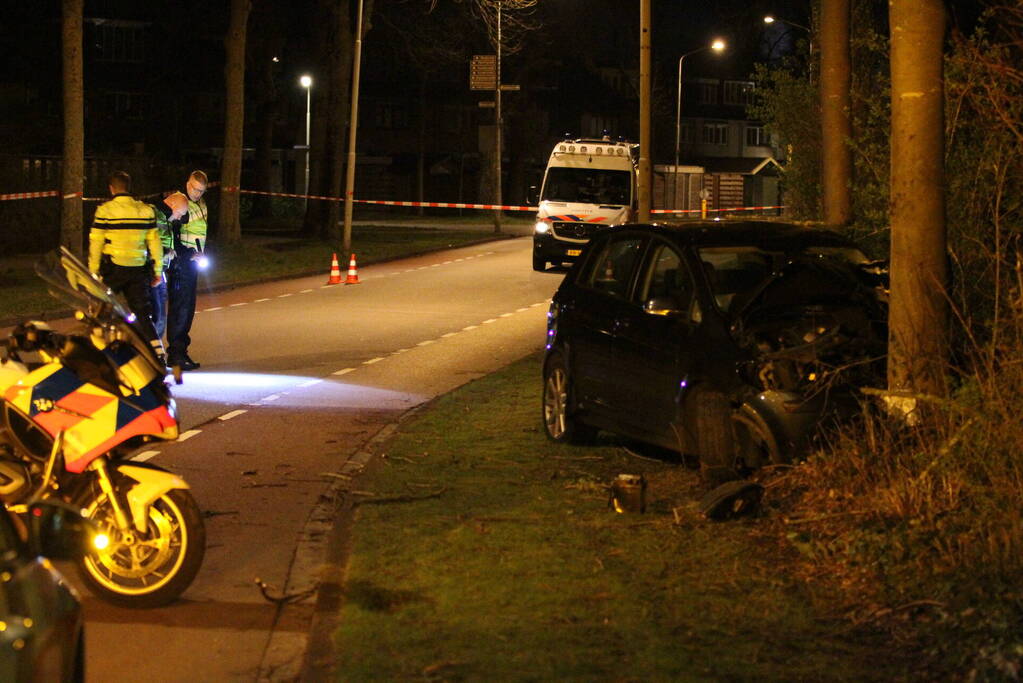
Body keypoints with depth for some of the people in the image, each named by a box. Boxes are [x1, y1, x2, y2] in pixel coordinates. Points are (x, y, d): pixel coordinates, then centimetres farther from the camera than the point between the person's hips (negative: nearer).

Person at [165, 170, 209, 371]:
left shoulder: (201, 205, 15)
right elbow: (171, 236, -19)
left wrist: (201, 254, 15)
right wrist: (189, 255, -22)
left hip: (192, 263, 9)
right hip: (179, 263, -9)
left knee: (188, 307, 11)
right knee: (179, 307, -10)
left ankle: (179, 351, 17)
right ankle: (176, 352, -9)